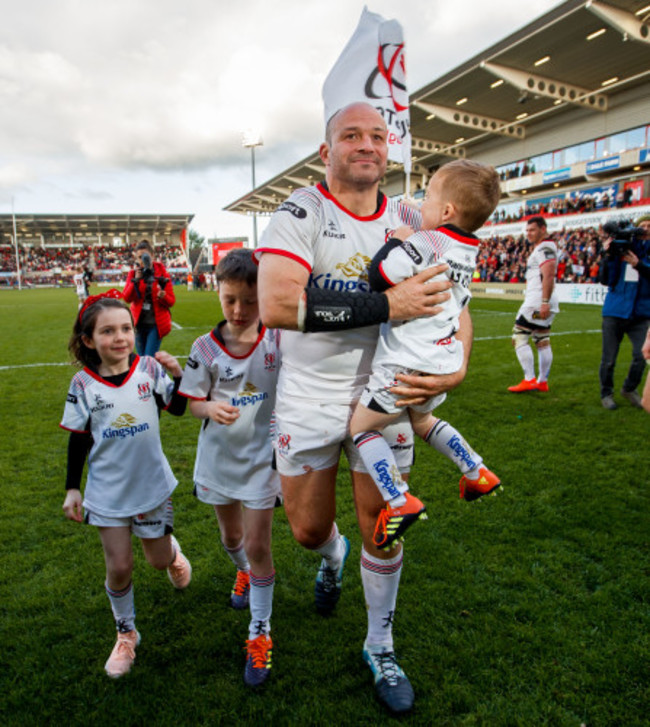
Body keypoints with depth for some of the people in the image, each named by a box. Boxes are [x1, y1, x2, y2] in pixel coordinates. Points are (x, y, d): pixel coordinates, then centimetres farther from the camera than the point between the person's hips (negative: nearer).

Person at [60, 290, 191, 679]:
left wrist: (178, 376, -20)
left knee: (160, 559, 14)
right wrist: (72, 489, 2)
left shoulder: (149, 368, -11)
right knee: (119, 567, 5)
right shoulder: (83, 384, -10)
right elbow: (78, 440, -1)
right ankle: (126, 634, 31)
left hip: (152, 484, 0)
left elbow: (178, 408, -2)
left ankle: (172, 549, 52)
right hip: (108, 491, 0)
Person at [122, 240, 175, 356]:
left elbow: (171, 301, -4)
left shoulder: (162, 274, -4)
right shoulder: (133, 273, 1)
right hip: (139, 322, 3)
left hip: (156, 324, -3)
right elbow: (127, 298, -9)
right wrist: (136, 279, -20)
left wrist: (163, 296, -26)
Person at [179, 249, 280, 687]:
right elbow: (194, 402, -5)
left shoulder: (278, 339, -14)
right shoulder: (206, 348, -11)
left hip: (262, 455, -2)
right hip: (219, 456, 3)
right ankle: (245, 573, 58)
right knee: (232, 537, 23)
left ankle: (260, 635, 22)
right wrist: (211, 409, -26)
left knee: (258, 544, 2)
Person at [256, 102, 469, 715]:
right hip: (308, 398, -2)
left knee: (382, 530, 11)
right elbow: (276, 305, -29)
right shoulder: (301, 211, -12)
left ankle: (380, 649, 37)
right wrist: (385, 304, -31)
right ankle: (333, 557, 51)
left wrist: (454, 367, -15)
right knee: (308, 530, 11)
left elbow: (453, 304, 5)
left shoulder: (409, 222, 2)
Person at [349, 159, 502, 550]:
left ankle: (399, 501, -5)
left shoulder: (423, 243, -17)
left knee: (361, 425, 3)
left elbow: (378, 278, -22)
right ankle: (477, 472, 33)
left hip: (409, 364, -9)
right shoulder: (468, 251, 9)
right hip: (443, 361, 9)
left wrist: (396, 241, -10)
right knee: (421, 418, 31)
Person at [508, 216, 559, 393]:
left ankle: (529, 379, -7)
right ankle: (542, 382, 18)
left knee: (519, 338, -7)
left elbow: (548, 276, -22)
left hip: (538, 300, -10)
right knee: (543, 342, 12)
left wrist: (544, 302, -27)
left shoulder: (544, 248, -12)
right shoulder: (542, 248, 19)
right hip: (543, 302, 10)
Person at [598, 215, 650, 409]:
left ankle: (629, 389, 18)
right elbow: (605, 280, -3)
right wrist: (609, 256, -13)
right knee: (609, 359, 3)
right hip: (615, 311, 0)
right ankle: (606, 393, 23)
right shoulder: (621, 248, 3)